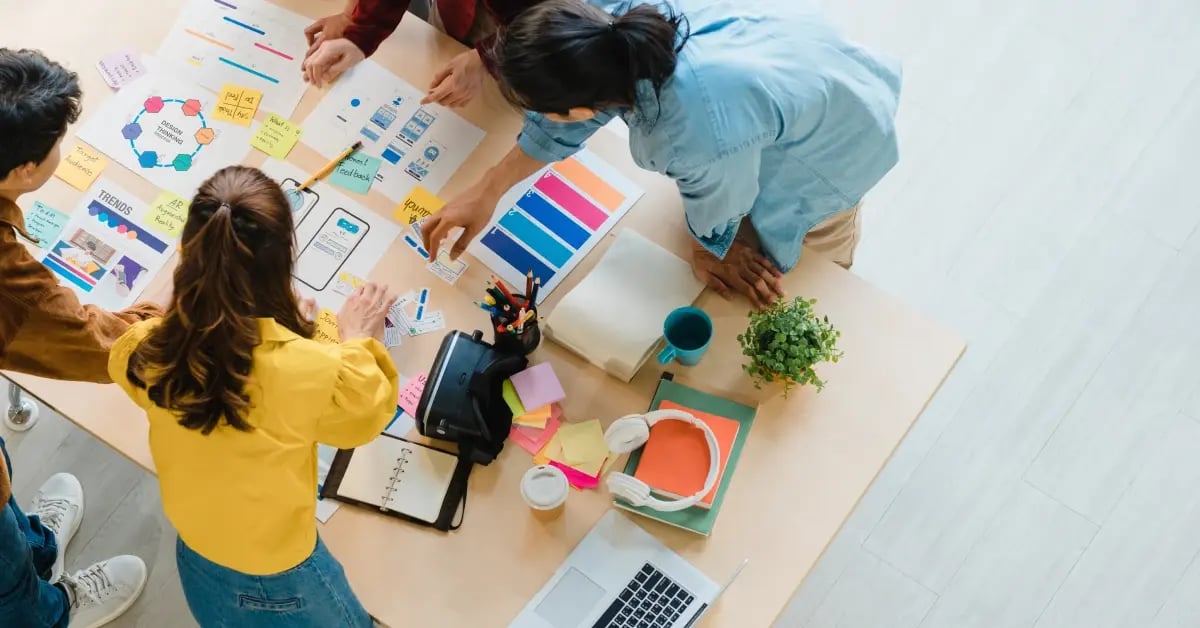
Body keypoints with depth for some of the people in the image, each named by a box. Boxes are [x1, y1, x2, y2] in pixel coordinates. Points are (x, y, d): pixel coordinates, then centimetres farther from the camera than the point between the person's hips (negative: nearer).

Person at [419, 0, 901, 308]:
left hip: (832, 143, -5)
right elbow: (563, 120, -9)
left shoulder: (702, 139, -50)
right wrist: (486, 193, 0)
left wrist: (709, 253, 1)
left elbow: (717, 218, -23)